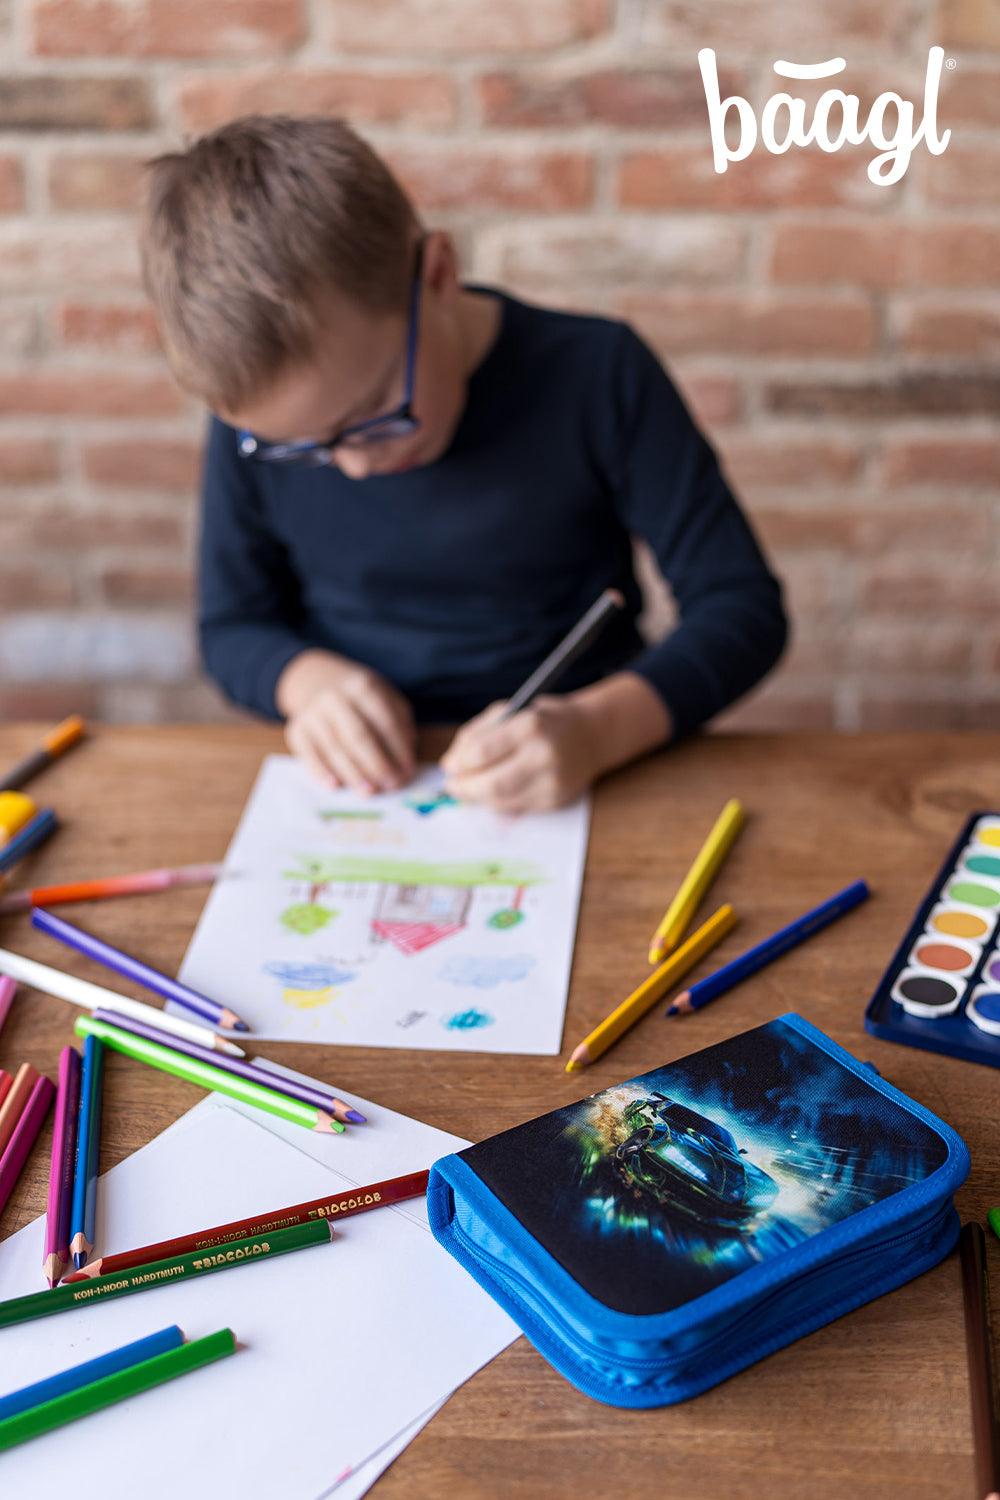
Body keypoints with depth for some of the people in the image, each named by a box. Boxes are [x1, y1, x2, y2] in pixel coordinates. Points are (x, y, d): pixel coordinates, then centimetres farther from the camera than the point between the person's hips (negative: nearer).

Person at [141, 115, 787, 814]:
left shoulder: (594, 376, -12)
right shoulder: (255, 425, -6)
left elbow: (742, 607, -9)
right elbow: (233, 626, 9)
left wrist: (595, 729, -25)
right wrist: (309, 679, -14)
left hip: (567, 789, -1)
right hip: (354, 796, 2)